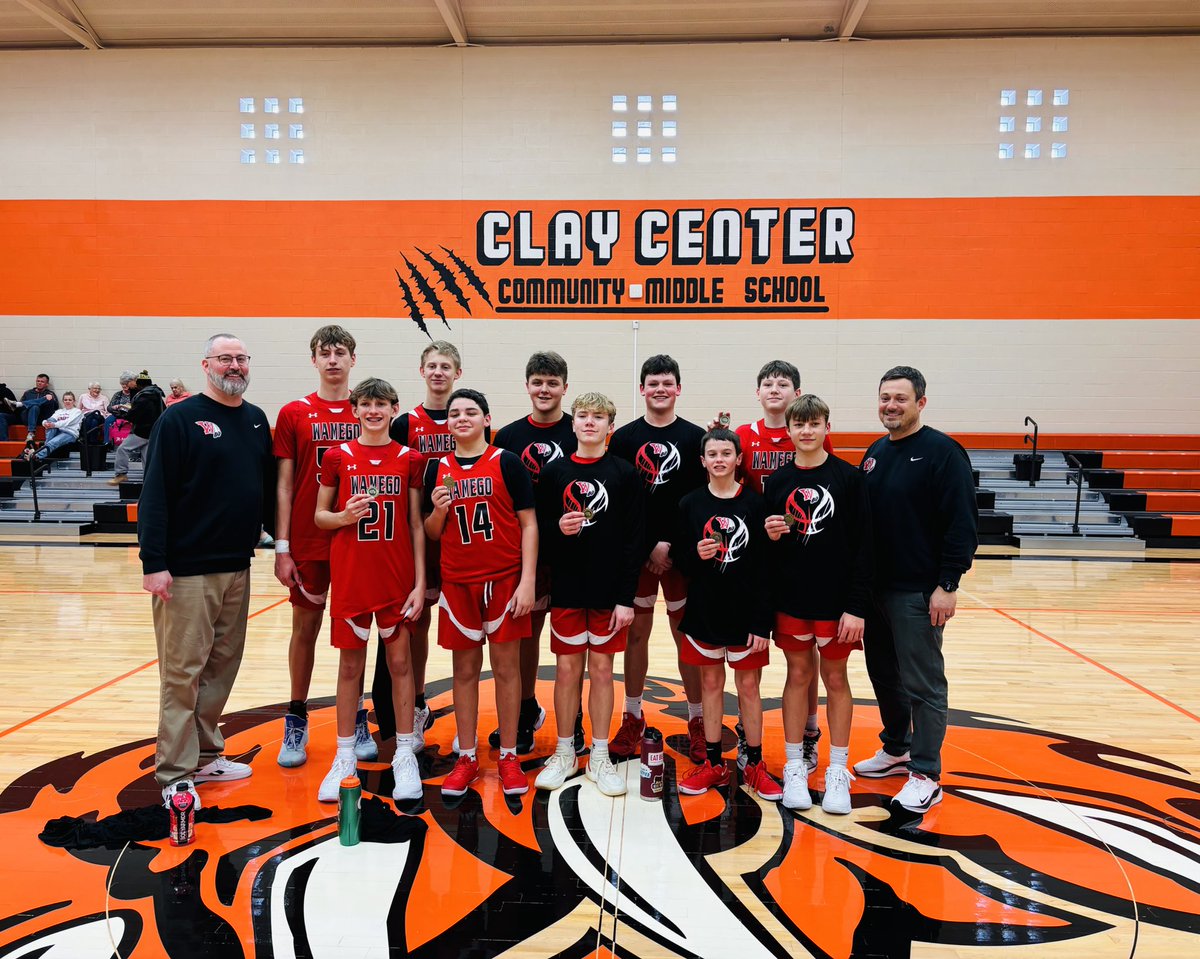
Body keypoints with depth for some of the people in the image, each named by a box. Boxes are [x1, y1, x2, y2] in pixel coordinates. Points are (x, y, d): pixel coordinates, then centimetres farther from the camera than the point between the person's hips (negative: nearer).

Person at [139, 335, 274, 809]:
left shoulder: (257, 420, 11)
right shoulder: (180, 419, -6)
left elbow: (268, 486, 16)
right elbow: (155, 495, -11)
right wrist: (154, 563, -16)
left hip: (238, 567, 6)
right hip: (187, 569, -6)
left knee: (223, 665, 13)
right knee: (182, 671, -1)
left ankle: (205, 755, 26)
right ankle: (175, 775, 7)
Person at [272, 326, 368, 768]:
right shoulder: (294, 413, 2)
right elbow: (284, 484, 0)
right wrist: (281, 548, -5)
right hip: (308, 541, 0)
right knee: (305, 626, 8)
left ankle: (356, 720, 22)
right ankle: (296, 721, 23)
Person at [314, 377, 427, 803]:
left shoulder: (409, 459, 1)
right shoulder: (337, 457, 1)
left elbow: (416, 525, 2)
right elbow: (320, 515, 7)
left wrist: (420, 582, -3)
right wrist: (345, 516, -16)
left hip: (397, 577, 0)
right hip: (350, 575, 0)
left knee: (400, 661, 6)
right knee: (350, 664, 8)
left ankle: (405, 755, 18)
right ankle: (345, 757, 21)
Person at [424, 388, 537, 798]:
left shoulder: (507, 463, -3)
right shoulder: (437, 468, 6)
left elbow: (529, 524, -5)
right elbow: (432, 533, 11)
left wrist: (528, 581, -11)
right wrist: (439, 511, -11)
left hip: (505, 579, -2)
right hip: (457, 581, 3)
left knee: (506, 666, 5)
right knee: (464, 668, 10)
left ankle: (508, 756, 18)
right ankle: (466, 758, 21)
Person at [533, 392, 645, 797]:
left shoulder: (625, 474, -3)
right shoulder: (554, 472, 2)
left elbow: (634, 540, -5)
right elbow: (538, 530, 6)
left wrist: (627, 597, -9)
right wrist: (557, 529, -17)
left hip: (609, 590, -1)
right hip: (566, 588, 1)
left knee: (601, 669, 8)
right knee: (567, 669, 8)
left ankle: (600, 756, 21)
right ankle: (564, 753, 23)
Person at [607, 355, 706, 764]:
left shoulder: (696, 437, 1)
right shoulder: (624, 437, 4)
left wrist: (671, 544, -11)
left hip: (682, 551, -1)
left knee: (686, 634, 5)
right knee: (636, 633, 10)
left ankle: (697, 722, 18)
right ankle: (632, 719, 23)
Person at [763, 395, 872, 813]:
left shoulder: (848, 477, -5)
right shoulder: (778, 481, 3)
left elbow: (863, 544, -8)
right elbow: (766, 545, 11)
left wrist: (856, 605, -11)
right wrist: (769, 535, -10)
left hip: (836, 599, -2)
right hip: (790, 598, 2)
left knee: (836, 679, 9)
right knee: (798, 676, 11)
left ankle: (838, 771, 23)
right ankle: (794, 767, 24)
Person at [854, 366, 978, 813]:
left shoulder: (942, 452, -10)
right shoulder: (876, 452, 12)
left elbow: (963, 525, -15)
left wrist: (948, 585, -18)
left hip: (918, 591, -7)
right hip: (875, 587, 7)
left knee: (923, 684, 1)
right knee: (883, 674, 17)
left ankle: (926, 775, 12)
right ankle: (897, 750, 35)